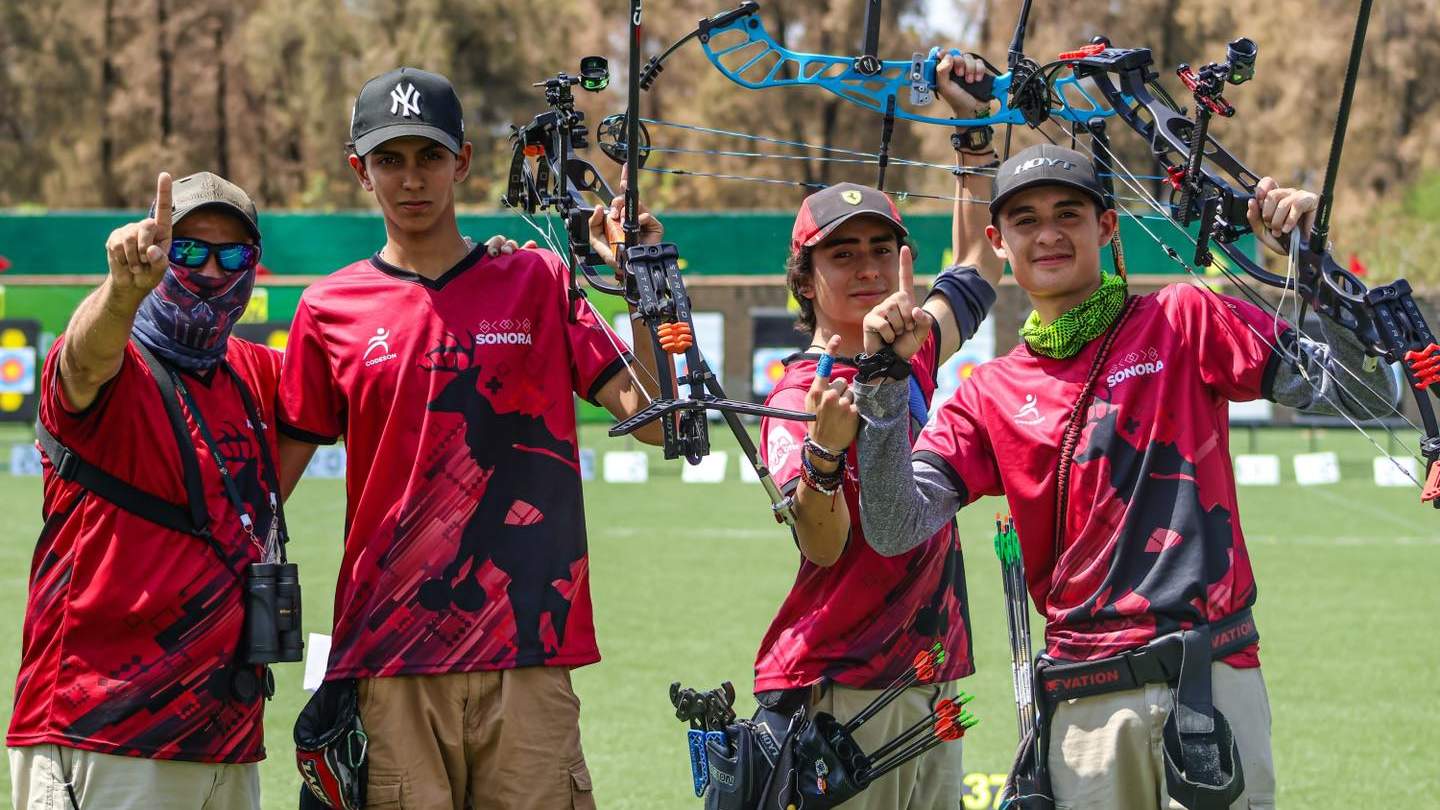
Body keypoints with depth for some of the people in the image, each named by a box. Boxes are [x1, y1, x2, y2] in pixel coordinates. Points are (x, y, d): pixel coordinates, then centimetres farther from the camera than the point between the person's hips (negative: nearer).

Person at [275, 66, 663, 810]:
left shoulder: (538, 283, 8)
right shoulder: (329, 310, 9)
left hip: (526, 656, 0)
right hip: (388, 661, 0)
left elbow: (654, 420, 1)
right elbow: (268, 482, 11)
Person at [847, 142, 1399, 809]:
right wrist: (885, 382, -5)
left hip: (1212, 679, -2)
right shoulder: (989, 396, 14)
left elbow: (1363, 393, 0)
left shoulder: (1184, 323, 7)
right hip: (1083, 701, 3)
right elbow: (896, 527, 3)